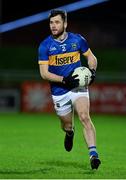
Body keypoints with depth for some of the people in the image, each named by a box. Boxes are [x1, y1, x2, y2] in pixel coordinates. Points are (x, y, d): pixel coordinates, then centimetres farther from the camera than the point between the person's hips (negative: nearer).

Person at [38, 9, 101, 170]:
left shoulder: (78, 40, -1)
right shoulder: (45, 46, -5)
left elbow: (91, 57, 14)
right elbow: (44, 73, -8)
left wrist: (92, 71, -6)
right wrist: (64, 80, -20)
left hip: (79, 87, -1)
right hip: (59, 92, 1)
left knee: (84, 117, -21)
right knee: (67, 125, 10)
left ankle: (93, 153, -24)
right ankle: (70, 133, 49)